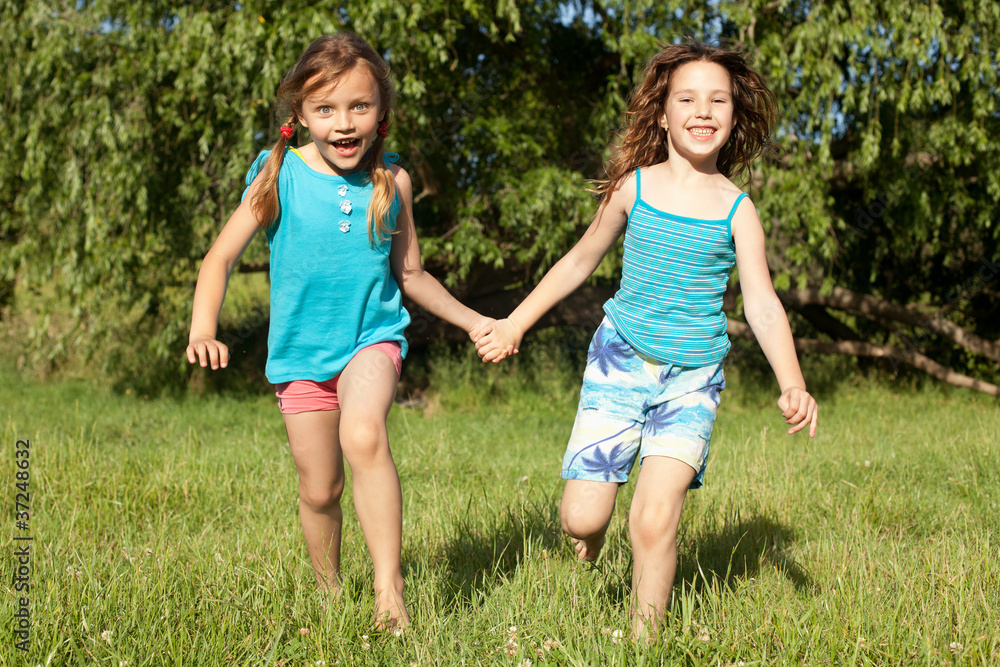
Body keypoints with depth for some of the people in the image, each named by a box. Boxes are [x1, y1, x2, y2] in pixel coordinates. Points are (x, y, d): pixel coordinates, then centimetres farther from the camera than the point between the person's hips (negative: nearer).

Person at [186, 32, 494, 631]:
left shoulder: (392, 182, -2)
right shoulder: (280, 177, -7)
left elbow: (409, 273, 12)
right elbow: (222, 257, -4)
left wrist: (472, 321, 14)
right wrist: (204, 328, -20)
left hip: (372, 338, -1)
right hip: (301, 352, 1)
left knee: (364, 435, -31)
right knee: (319, 492, 7)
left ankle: (390, 592, -28)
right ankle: (330, 592, 35)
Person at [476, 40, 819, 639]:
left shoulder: (736, 209, -3)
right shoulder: (634, 187, 1)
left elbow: (762, 305, -6)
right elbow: (581, 260, 14)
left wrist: (792, 384, -21)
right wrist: (516, 323, 16)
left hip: (692, 380, -1)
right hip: (621, 363, 1)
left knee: (655, 519, -15)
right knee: (581, 517, -5)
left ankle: (645, 638, 5)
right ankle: (592, 536, 33)